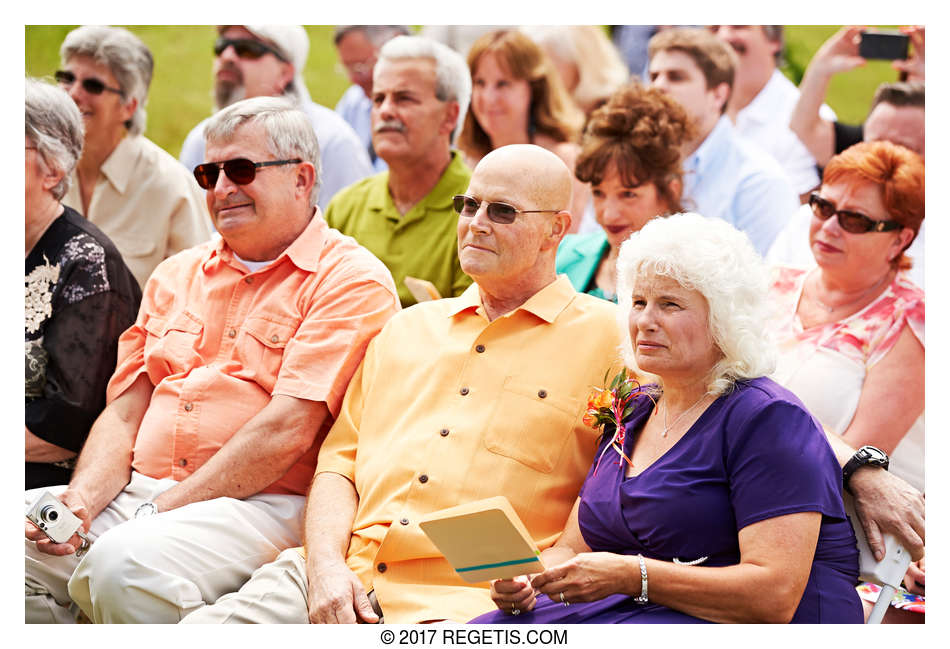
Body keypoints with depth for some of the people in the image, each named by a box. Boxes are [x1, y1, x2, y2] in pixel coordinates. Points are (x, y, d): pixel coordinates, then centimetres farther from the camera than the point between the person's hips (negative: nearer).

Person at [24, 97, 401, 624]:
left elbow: (286, 432, -12)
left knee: (125, 564, -34)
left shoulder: (351, 281, -1)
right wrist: (83, 499, -4)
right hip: (137, 493, 7)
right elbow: (124, 411, 18)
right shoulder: (176, 275, 23)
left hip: (264, 506, -6)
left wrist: (157, 514, -13)